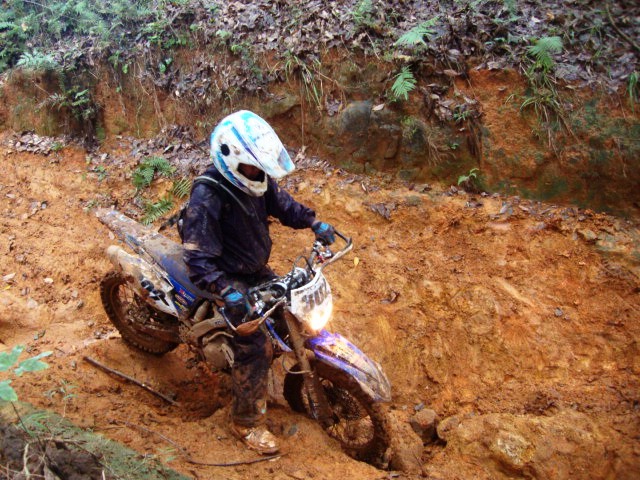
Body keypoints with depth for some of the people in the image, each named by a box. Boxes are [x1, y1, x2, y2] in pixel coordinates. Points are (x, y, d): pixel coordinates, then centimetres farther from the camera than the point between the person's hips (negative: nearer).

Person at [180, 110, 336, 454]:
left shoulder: (254, 179, -6)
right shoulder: (207, 197, -30)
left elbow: (280, 203, 14)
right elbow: (198, 258, -33)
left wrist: (315, 223, 3)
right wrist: (227, 292, -45)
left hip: (257, 270, 8)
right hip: (230, 280, -8)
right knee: (253, 347, -15)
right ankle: (247, 423, 3)